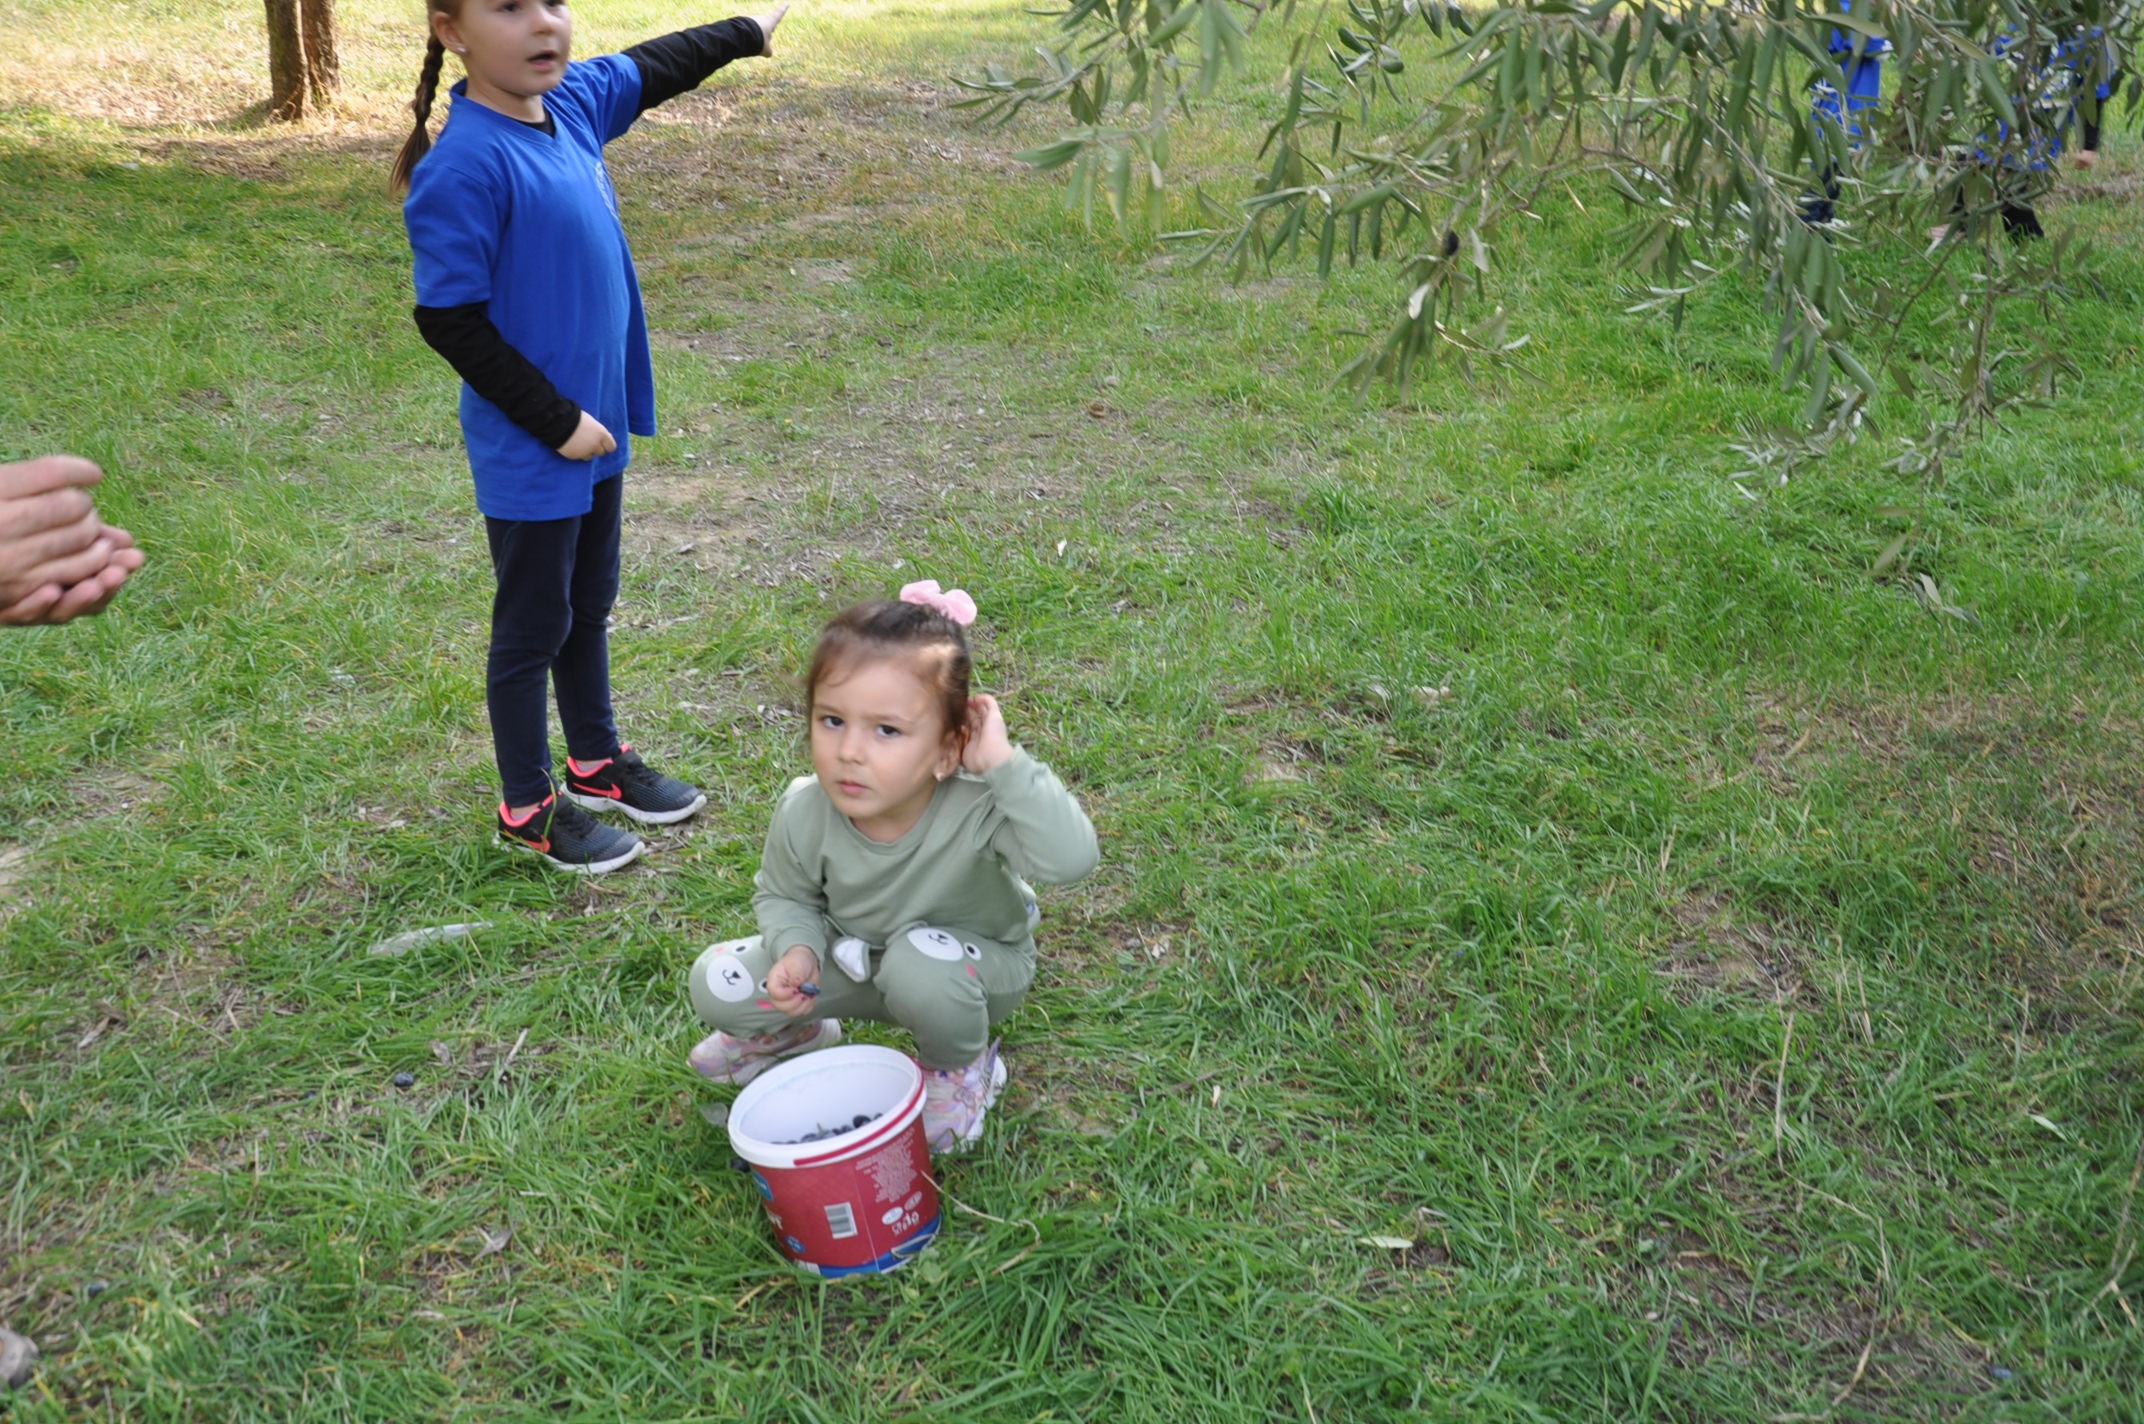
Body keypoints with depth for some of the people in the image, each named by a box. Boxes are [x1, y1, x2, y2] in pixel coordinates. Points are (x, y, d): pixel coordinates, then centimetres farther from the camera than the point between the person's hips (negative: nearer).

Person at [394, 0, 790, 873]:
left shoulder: (572, 102, -1)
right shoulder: (466, 163, -23)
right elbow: (448, 320, -21)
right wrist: (555, 420, -17)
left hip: (595, 429, 8)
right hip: (528, 452, -8)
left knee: (590, 607, 22)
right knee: (534, 627, 8)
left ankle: (596, 761, 41)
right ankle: (528, 808, 26)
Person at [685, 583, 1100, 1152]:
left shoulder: (975, 806, -37)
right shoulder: (805, 811, -23)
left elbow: (1071, 858, -52)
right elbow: (783, 896, -1)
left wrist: (1004, 763, -52)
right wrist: (798, 948, -23)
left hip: (978, 965, -3)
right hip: (852, 957, 4)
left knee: (920, 964, -39)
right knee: (715, 985, -11)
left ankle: (961, 1066, -2)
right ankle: (794, 1034, 26)